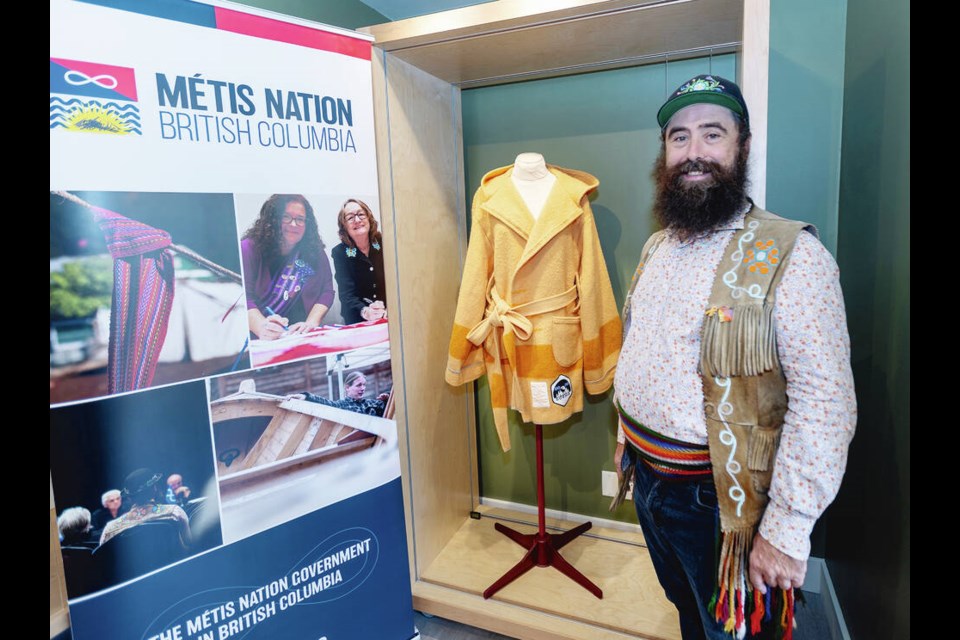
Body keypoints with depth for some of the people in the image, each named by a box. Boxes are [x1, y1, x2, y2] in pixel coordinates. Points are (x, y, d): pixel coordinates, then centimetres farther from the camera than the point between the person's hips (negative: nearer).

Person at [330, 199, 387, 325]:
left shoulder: (385, 243, -2)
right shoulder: (339, 252, -2)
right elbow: (347, 295, -9)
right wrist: (365, 311, -30)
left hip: (389, 314, -1)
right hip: (358, 318, 1)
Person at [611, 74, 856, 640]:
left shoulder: (790, 254, -20)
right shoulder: (658, 247, 5)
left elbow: (825, 400, -24)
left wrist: (788, 528, -24)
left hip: (722, 500, -6)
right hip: (649, 481, 7)